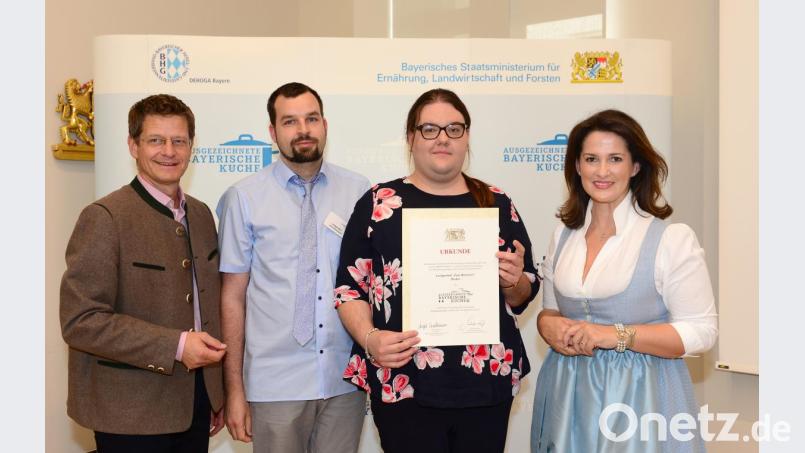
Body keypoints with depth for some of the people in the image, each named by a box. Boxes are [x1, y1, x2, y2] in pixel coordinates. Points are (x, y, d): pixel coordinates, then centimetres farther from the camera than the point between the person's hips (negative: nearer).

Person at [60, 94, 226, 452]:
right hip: (131, 416, -6)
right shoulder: (104, 218, -12)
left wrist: (218, 394, 14)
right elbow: (80, 321, -18)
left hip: (196, 403, 6)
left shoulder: (201, 215, 9)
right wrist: (175, 345, -21)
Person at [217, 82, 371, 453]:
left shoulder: (358, 191, 1)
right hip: (276, 381, -1)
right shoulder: (244, 198, -3)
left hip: (345, 378, 2)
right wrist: (234, 388, -2)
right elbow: (233, 296, -1)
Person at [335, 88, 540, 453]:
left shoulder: (497, 204, 6)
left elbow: (522, 296, 11)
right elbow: (350, 287, 0)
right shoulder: (378, 203, 0)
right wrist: (369, 337, -17)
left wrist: (514, 281, -10)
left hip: (488, 381, 3)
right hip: (403, 384, -2)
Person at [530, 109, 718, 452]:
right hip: (568, 394, 5)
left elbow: (701, 331, -11)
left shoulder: (673, 238, -10)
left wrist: (616, 335, -19)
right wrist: (549, 326, -7)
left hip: (639, 395, -4)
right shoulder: (563, 235, 6)